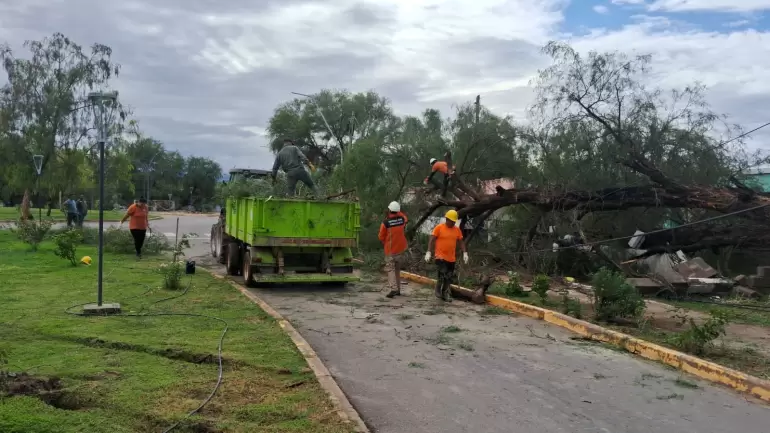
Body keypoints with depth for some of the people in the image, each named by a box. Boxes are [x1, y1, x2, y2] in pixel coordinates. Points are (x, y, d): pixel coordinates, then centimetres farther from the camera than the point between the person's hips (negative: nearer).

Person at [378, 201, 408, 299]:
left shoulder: (385, 222, -17)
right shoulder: (402, 219, -5)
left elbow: (381, 237, -6)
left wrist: (385, 243, 12)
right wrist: (398, 211, 21)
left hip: (390, 249, -5)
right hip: (401, 248, 5)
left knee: (390, 269, -2)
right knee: (397, 269, 17)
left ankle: (393, 289, -19)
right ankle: (398, 289, 20)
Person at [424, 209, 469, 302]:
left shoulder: (457, 229, 7)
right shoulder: (439, 228, -6)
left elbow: (461, 242, 13)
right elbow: (432, 240, -6)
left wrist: (465, 253, 3)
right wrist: (428, 252, -14)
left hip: (451, 258, 5)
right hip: (441, 257, -5)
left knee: (449, 277, 8)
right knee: (443, 275, -15)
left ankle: (445, 294, 20)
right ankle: (438, 290, 8)